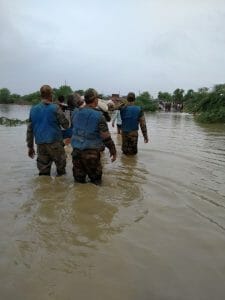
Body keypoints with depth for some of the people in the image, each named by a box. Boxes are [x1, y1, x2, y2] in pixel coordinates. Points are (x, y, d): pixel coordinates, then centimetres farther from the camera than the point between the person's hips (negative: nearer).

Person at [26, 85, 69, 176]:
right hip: (54, 142, -5)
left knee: (43, 171, 9)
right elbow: (65, 124, -5)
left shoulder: (33, 109, 9)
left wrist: (30, 146, 18)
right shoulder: (55, 108, -5)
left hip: (40, 144, 5)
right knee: (60, 166, 8)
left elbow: (30, 130, 12)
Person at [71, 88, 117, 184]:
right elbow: (106, 137, -14)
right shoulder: (98, 116, -13)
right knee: (95, 181, 11)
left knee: (79, 181, 16)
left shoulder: (75, 113, 3)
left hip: (76, 151, 5)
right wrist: (113, 150, -3)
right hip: (91, 152, -5)